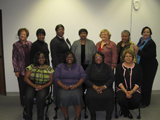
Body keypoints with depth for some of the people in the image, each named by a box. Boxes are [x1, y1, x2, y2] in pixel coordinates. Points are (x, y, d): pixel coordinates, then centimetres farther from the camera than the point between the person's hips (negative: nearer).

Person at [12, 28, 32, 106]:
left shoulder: (30, 44, 5)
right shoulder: (16, 45, -4)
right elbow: (14, 58, -4)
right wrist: (16, 70, -8)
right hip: (21, 69, -3)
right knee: (22, 86, 6)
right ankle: (23, 102, 22)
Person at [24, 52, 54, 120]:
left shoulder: (49, 68, 6)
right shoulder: (31, 67, 4)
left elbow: (51, 81, 3)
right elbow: (26, 78, -1)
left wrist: (43, 86, -15)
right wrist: (35, 86, -14)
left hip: (43, 87, 0)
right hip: (31, 86, 1)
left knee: (41, 97, -33)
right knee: (28, 97, -30)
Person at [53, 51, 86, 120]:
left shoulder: (78, 66, 16)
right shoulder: (60, 66, 14)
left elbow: (83, 77, 4)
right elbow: (56, 77, 3)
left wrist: (76, 85, -12)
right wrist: (63, 86, -12)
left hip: (75, 87, 0)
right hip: (63, 87, 0)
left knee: (76, 96, -32)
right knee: (62, 97, -31)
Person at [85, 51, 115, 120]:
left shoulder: (107, 67, 14)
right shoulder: (90, 67, 14)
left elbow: (112, 78, 3)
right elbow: (86, 79, 4)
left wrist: (104, 86, -12)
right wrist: (94, 86, -12)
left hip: (106, 87, 0)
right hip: (93, 87, 0)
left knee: (109, 96, -31)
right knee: (89, 96, -30)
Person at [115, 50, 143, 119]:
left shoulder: (137, 67, 7)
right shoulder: (119, 67, 5)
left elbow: (139, 81, 1)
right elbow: (118, 81, -2)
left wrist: (132, 91, -12)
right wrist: (125, 91, -14)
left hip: (134, 89, 1)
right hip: (122, 89, -1)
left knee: (136, 101, -26)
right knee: (121, 99, -31)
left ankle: (126, 108, 10)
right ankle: (126, 112, 4)